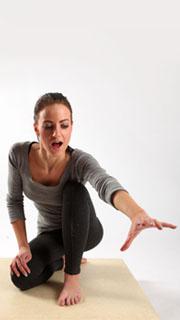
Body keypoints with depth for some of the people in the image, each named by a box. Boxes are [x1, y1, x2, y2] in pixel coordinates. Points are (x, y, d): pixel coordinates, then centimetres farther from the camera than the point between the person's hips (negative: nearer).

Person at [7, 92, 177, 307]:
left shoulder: (79, 161, -31)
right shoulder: (18, 154, -21)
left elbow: (107, 185, -53)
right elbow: (14, 201, -7)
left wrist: (137, 213, -74)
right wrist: (23, 246, -16)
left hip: (84, 232, -3)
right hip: (50, 234, 3)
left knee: (75, 189, -34)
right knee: (21, 278, -23)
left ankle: (73, 275, -18)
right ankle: (64, 257, 12)